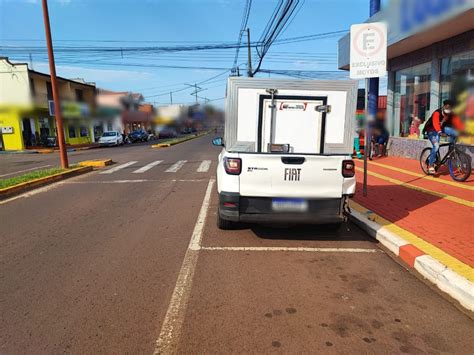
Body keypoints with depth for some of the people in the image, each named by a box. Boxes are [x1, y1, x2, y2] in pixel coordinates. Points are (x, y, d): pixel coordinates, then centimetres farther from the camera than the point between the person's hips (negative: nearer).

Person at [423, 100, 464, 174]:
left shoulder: (451, 114, -6)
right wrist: (438, 131, -62)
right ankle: (431, 165, -16)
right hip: (432, 130, -6)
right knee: (436, 146, -24)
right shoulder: (437, 113, -26)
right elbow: (435, 122, -44)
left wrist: (463, 129, -34)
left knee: (455, 133, -18)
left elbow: (457, 121, -17)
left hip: (442, 128, 6)